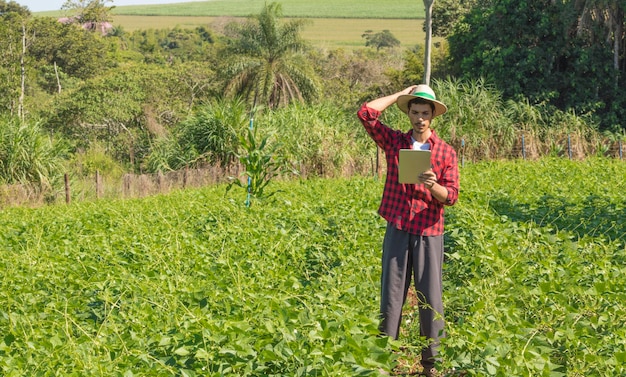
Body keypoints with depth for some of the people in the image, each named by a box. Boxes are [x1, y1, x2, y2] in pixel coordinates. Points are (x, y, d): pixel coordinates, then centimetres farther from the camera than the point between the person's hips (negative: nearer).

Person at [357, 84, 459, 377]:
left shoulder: (446, 152, 3)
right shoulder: (393, 141, 6)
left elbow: (451, 196, -2)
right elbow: (366, 113, -5)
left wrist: (433, 186, -23)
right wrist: (400, 95, 1)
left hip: (429, 232, 0)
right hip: (397, 229, 1)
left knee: (430, 298, 1)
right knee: (391, 296, 1)